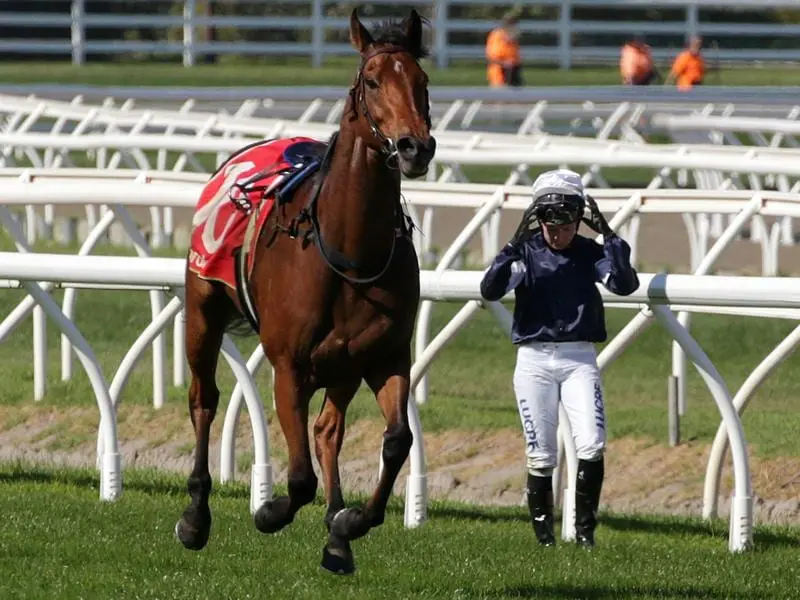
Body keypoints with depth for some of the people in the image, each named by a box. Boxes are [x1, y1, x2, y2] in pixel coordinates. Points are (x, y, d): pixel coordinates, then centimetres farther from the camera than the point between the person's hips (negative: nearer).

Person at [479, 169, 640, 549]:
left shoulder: (589, 253, 2)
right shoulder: (526, 252, -1)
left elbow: (625, 285, -14)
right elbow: (490, 290, -15)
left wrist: (607, 235, -19)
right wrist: (515, 244, -24)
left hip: (579, 360, 0)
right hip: (534, 360, 0)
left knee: (592, 446, -14)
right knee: (541, 457, 0)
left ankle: (584, 528, -3)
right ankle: (542, 533, 12)